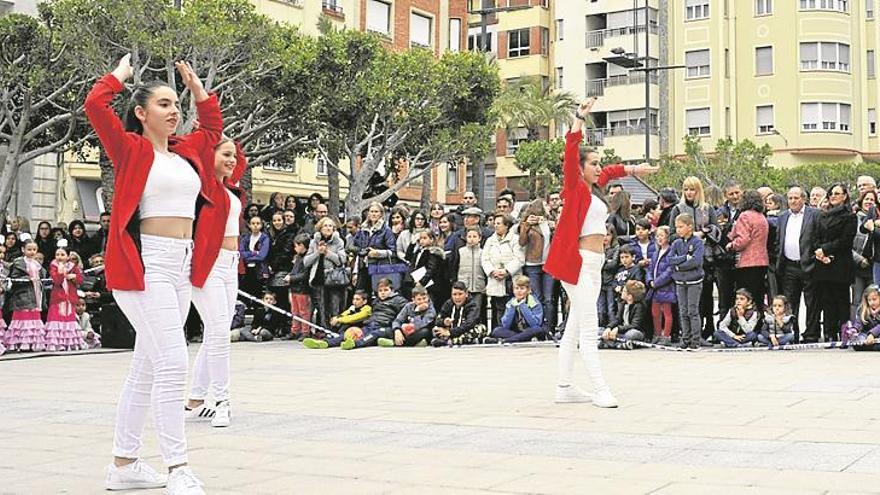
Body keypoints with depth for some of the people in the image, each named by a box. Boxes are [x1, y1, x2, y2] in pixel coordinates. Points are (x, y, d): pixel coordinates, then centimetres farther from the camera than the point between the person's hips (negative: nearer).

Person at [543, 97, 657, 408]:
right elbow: (570, 153, -20)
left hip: (595, 263, 9)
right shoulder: (575, 187, -6)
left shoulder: (594, 188, 15)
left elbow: (610, 172, 38)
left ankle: (564, 387, 17)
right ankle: (601, 391, -12)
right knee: (588, 329, -10)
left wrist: (631, 170, 43)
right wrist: (579, 119, -26)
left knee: (575, 327, 11)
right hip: (578, 262, -9)